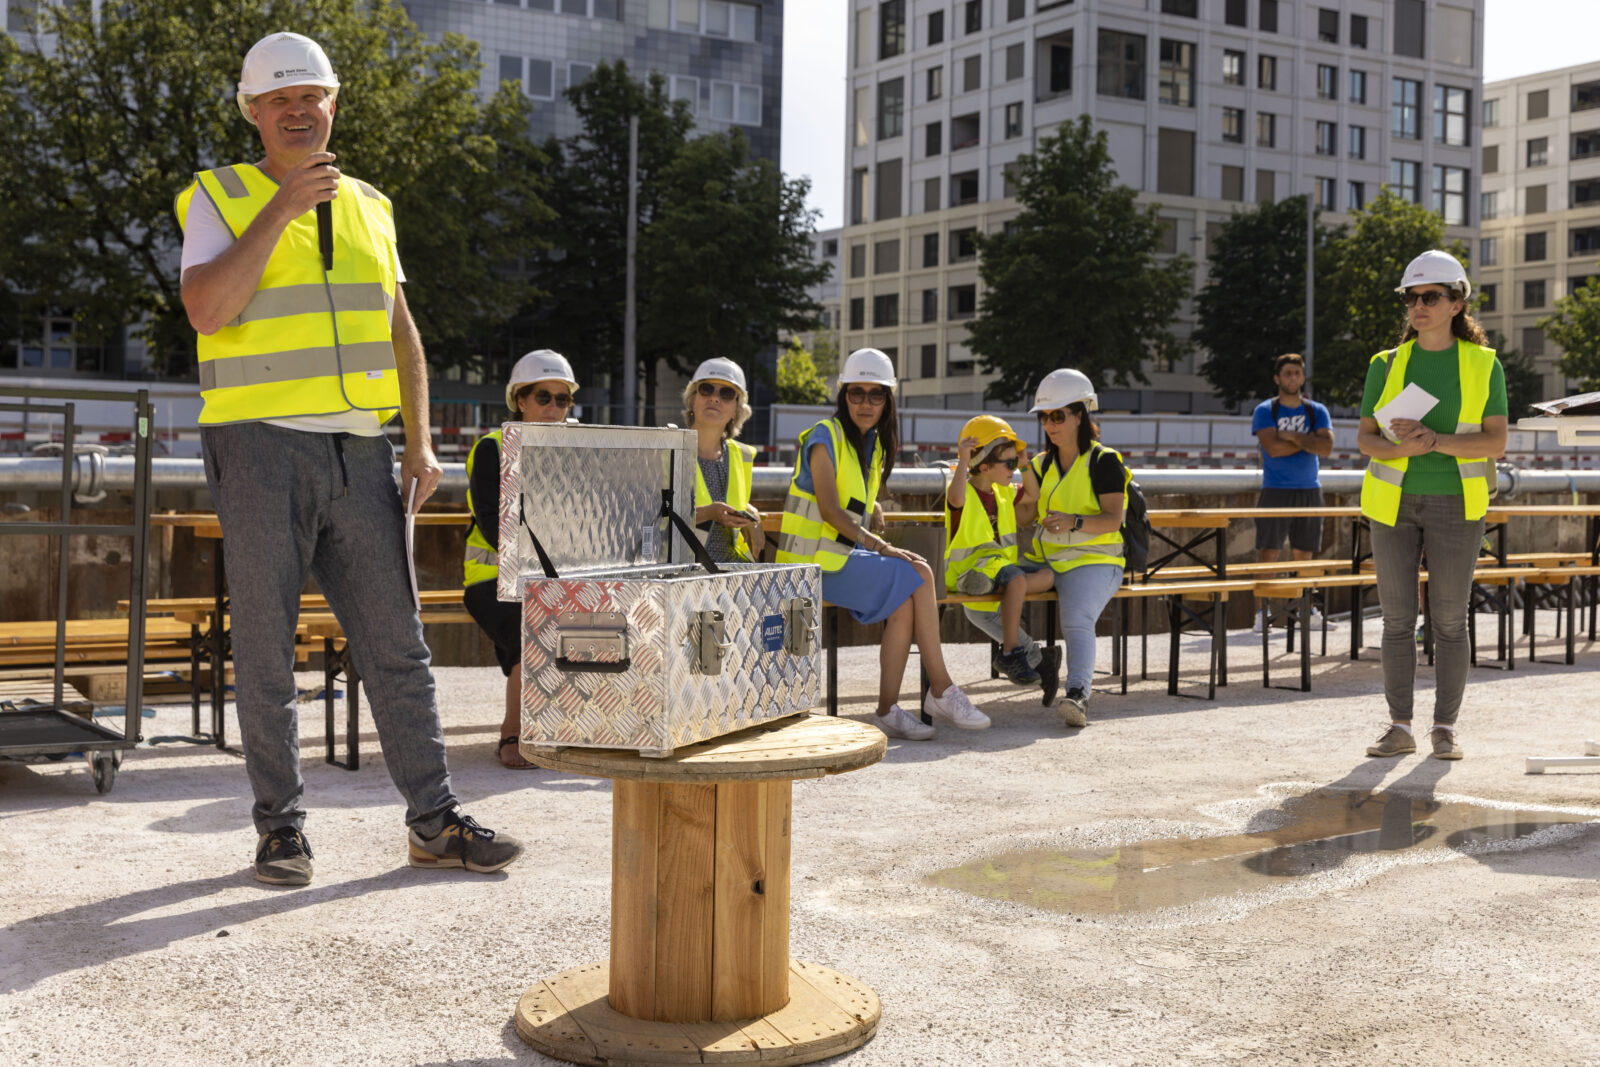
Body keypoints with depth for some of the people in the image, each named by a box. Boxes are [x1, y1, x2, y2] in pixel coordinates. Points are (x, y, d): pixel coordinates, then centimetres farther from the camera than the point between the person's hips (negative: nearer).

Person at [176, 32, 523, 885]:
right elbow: (207, 308, -15)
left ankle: (435, 823, 8)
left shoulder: (368, 207, 16)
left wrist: (420, 442, 7)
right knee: (266, 649, 1)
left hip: (356, 454, 4)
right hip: (260, 451, -4)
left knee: (396, 644, 3)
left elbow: (400, 336, 17)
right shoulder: (220, 199, 3)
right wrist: (281, 208, -17)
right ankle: (280, 828, 13)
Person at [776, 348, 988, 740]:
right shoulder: (825, 436, -8)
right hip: (814, 561, -7)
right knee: (917, 575, -20)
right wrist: (879, 546, -25)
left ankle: (889, 710, -19)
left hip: (847, 557, 7)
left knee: (904, 602, -21)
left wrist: (870, 505, 9)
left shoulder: (875, 443, 16)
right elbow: (829, 508, -18)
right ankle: (941, 691, -15)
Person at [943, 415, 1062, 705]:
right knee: (1016, 579, -35)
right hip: (969, 569, -8)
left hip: (1004, 564, 8)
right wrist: (963, 461, -31)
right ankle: (1011, 653, -26)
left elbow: (1034, 499, 30)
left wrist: (1026, 466, 19)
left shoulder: (1003, 493, 16)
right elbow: (957, 499, -33)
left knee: (1047, 575, -14)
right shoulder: (965, 491, -8)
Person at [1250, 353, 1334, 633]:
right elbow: (1273, 447, -14)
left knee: (1304, 554, 7)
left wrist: (1292, 436, -12)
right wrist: (1308, 441, -7)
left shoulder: (1317, 411, 10)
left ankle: (1306, 609, 14)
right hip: (1275, 491, -3)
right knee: (1268, 552, -8)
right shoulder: (1265, 411, 2)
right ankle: (1262, 612, -7)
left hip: (1309, 491, 3)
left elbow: (1326, 447, -6)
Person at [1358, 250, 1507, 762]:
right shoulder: (1387, 365, 5)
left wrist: (1435, 440, -23)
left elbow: (1495, 441, -7)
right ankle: (1399, 728, 9)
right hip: (1395, 504, 2)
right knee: (1397, 619, 2)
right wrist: (1401, 448, -20)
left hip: (1455, 505, -1)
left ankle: (1445, 728, 12)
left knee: (1450, 620, 0)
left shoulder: (1484, 365, 0)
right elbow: (1366, 439, 2)